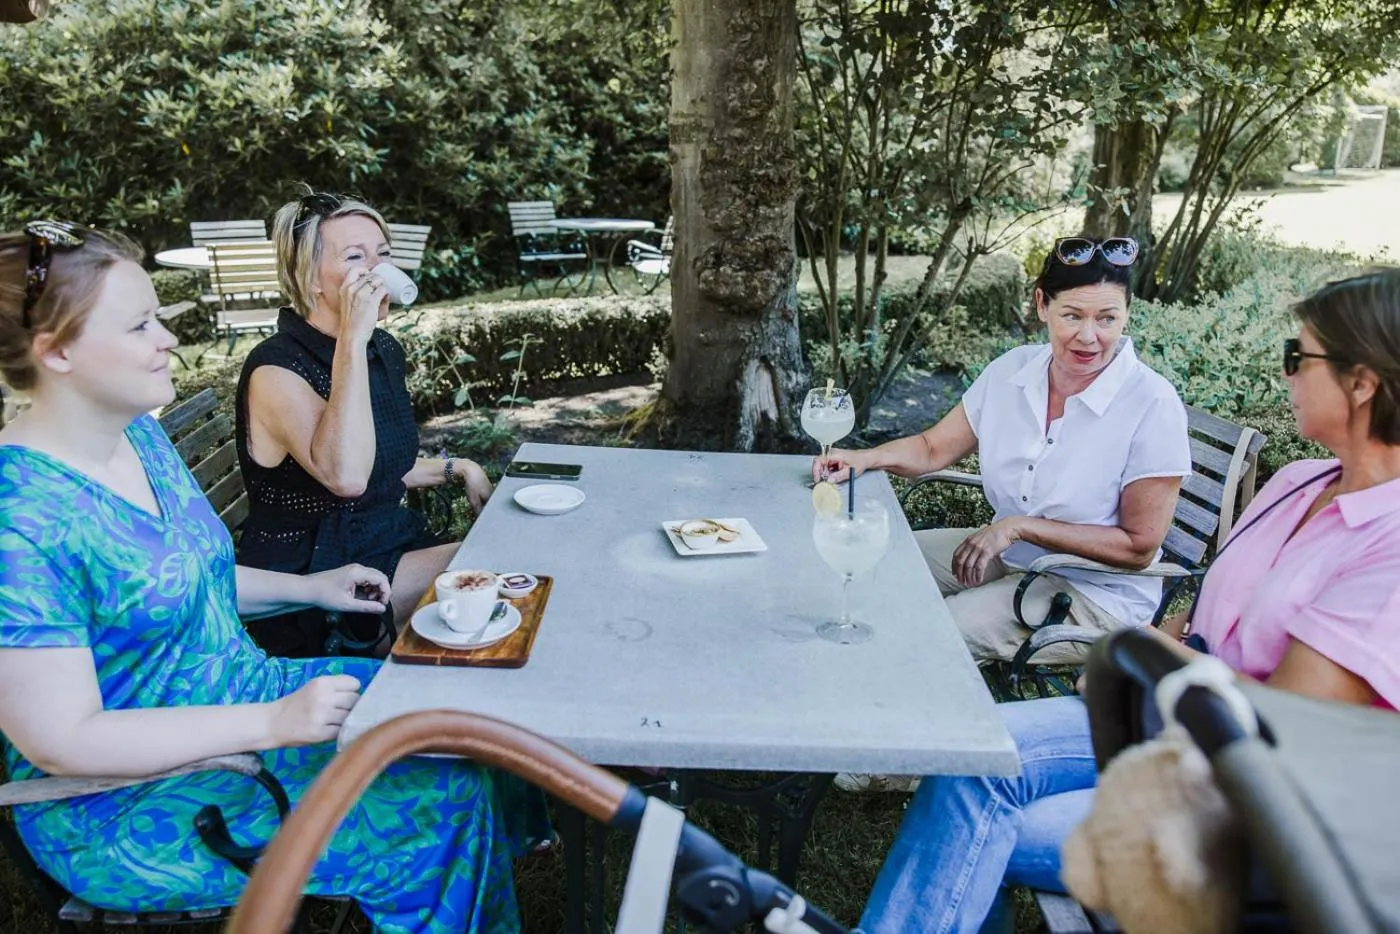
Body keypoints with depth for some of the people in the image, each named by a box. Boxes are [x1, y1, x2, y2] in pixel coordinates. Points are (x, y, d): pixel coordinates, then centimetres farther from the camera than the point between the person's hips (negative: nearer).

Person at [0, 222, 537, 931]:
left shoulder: (139, 434, 2)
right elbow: (60, 739, -24)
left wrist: (308, 588, 5)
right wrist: (271, 723, -26)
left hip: (242, 697, 8)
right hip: (128, 812, -8)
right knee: (444, 801, -15)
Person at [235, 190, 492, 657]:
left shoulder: (384, 349, 6)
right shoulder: (276, 370, -18)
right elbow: (346, 477, -37)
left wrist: (458, 468, 5)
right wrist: (352, 340, -34)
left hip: (390, 539, 8)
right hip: (306, 576, -8)